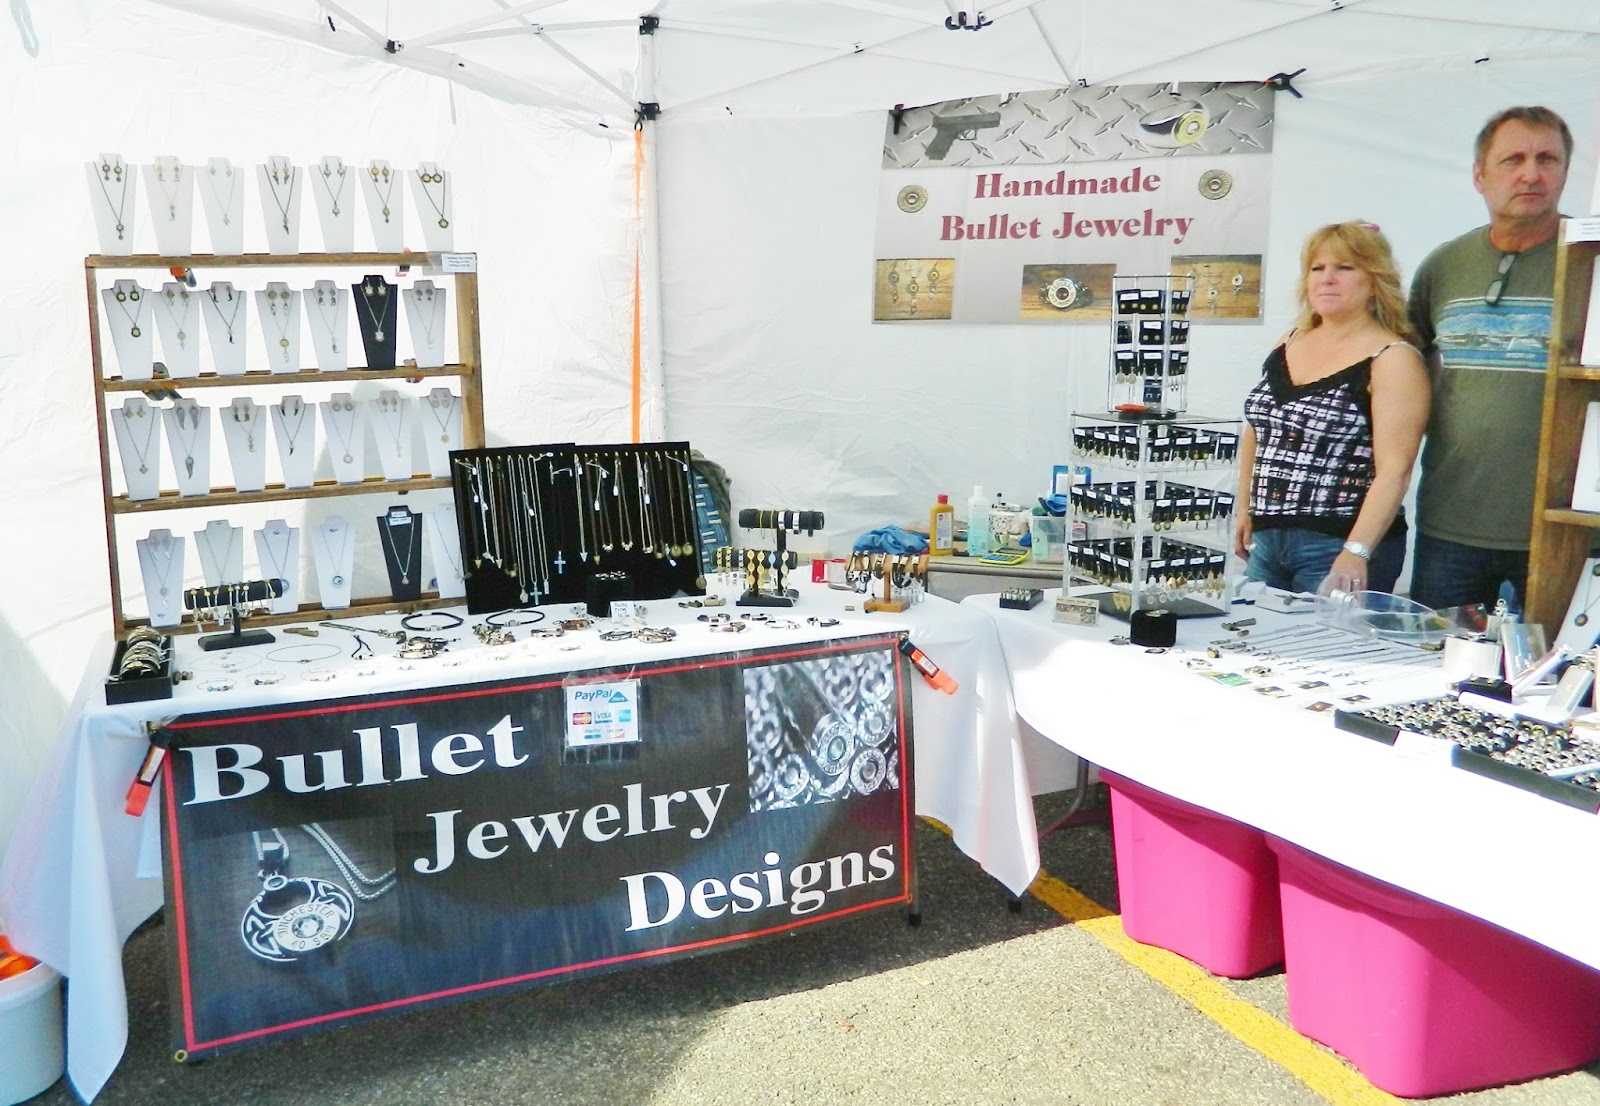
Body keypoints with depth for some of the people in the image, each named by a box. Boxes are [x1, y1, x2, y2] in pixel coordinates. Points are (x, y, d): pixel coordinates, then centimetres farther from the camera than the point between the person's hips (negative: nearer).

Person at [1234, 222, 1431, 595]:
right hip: (1267, 541, 6)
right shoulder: (1288, 345, 11)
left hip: (1342, 550, -6)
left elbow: (1394, 470, -17)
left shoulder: (1393, 360, -9)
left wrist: (1356, 553, -27)